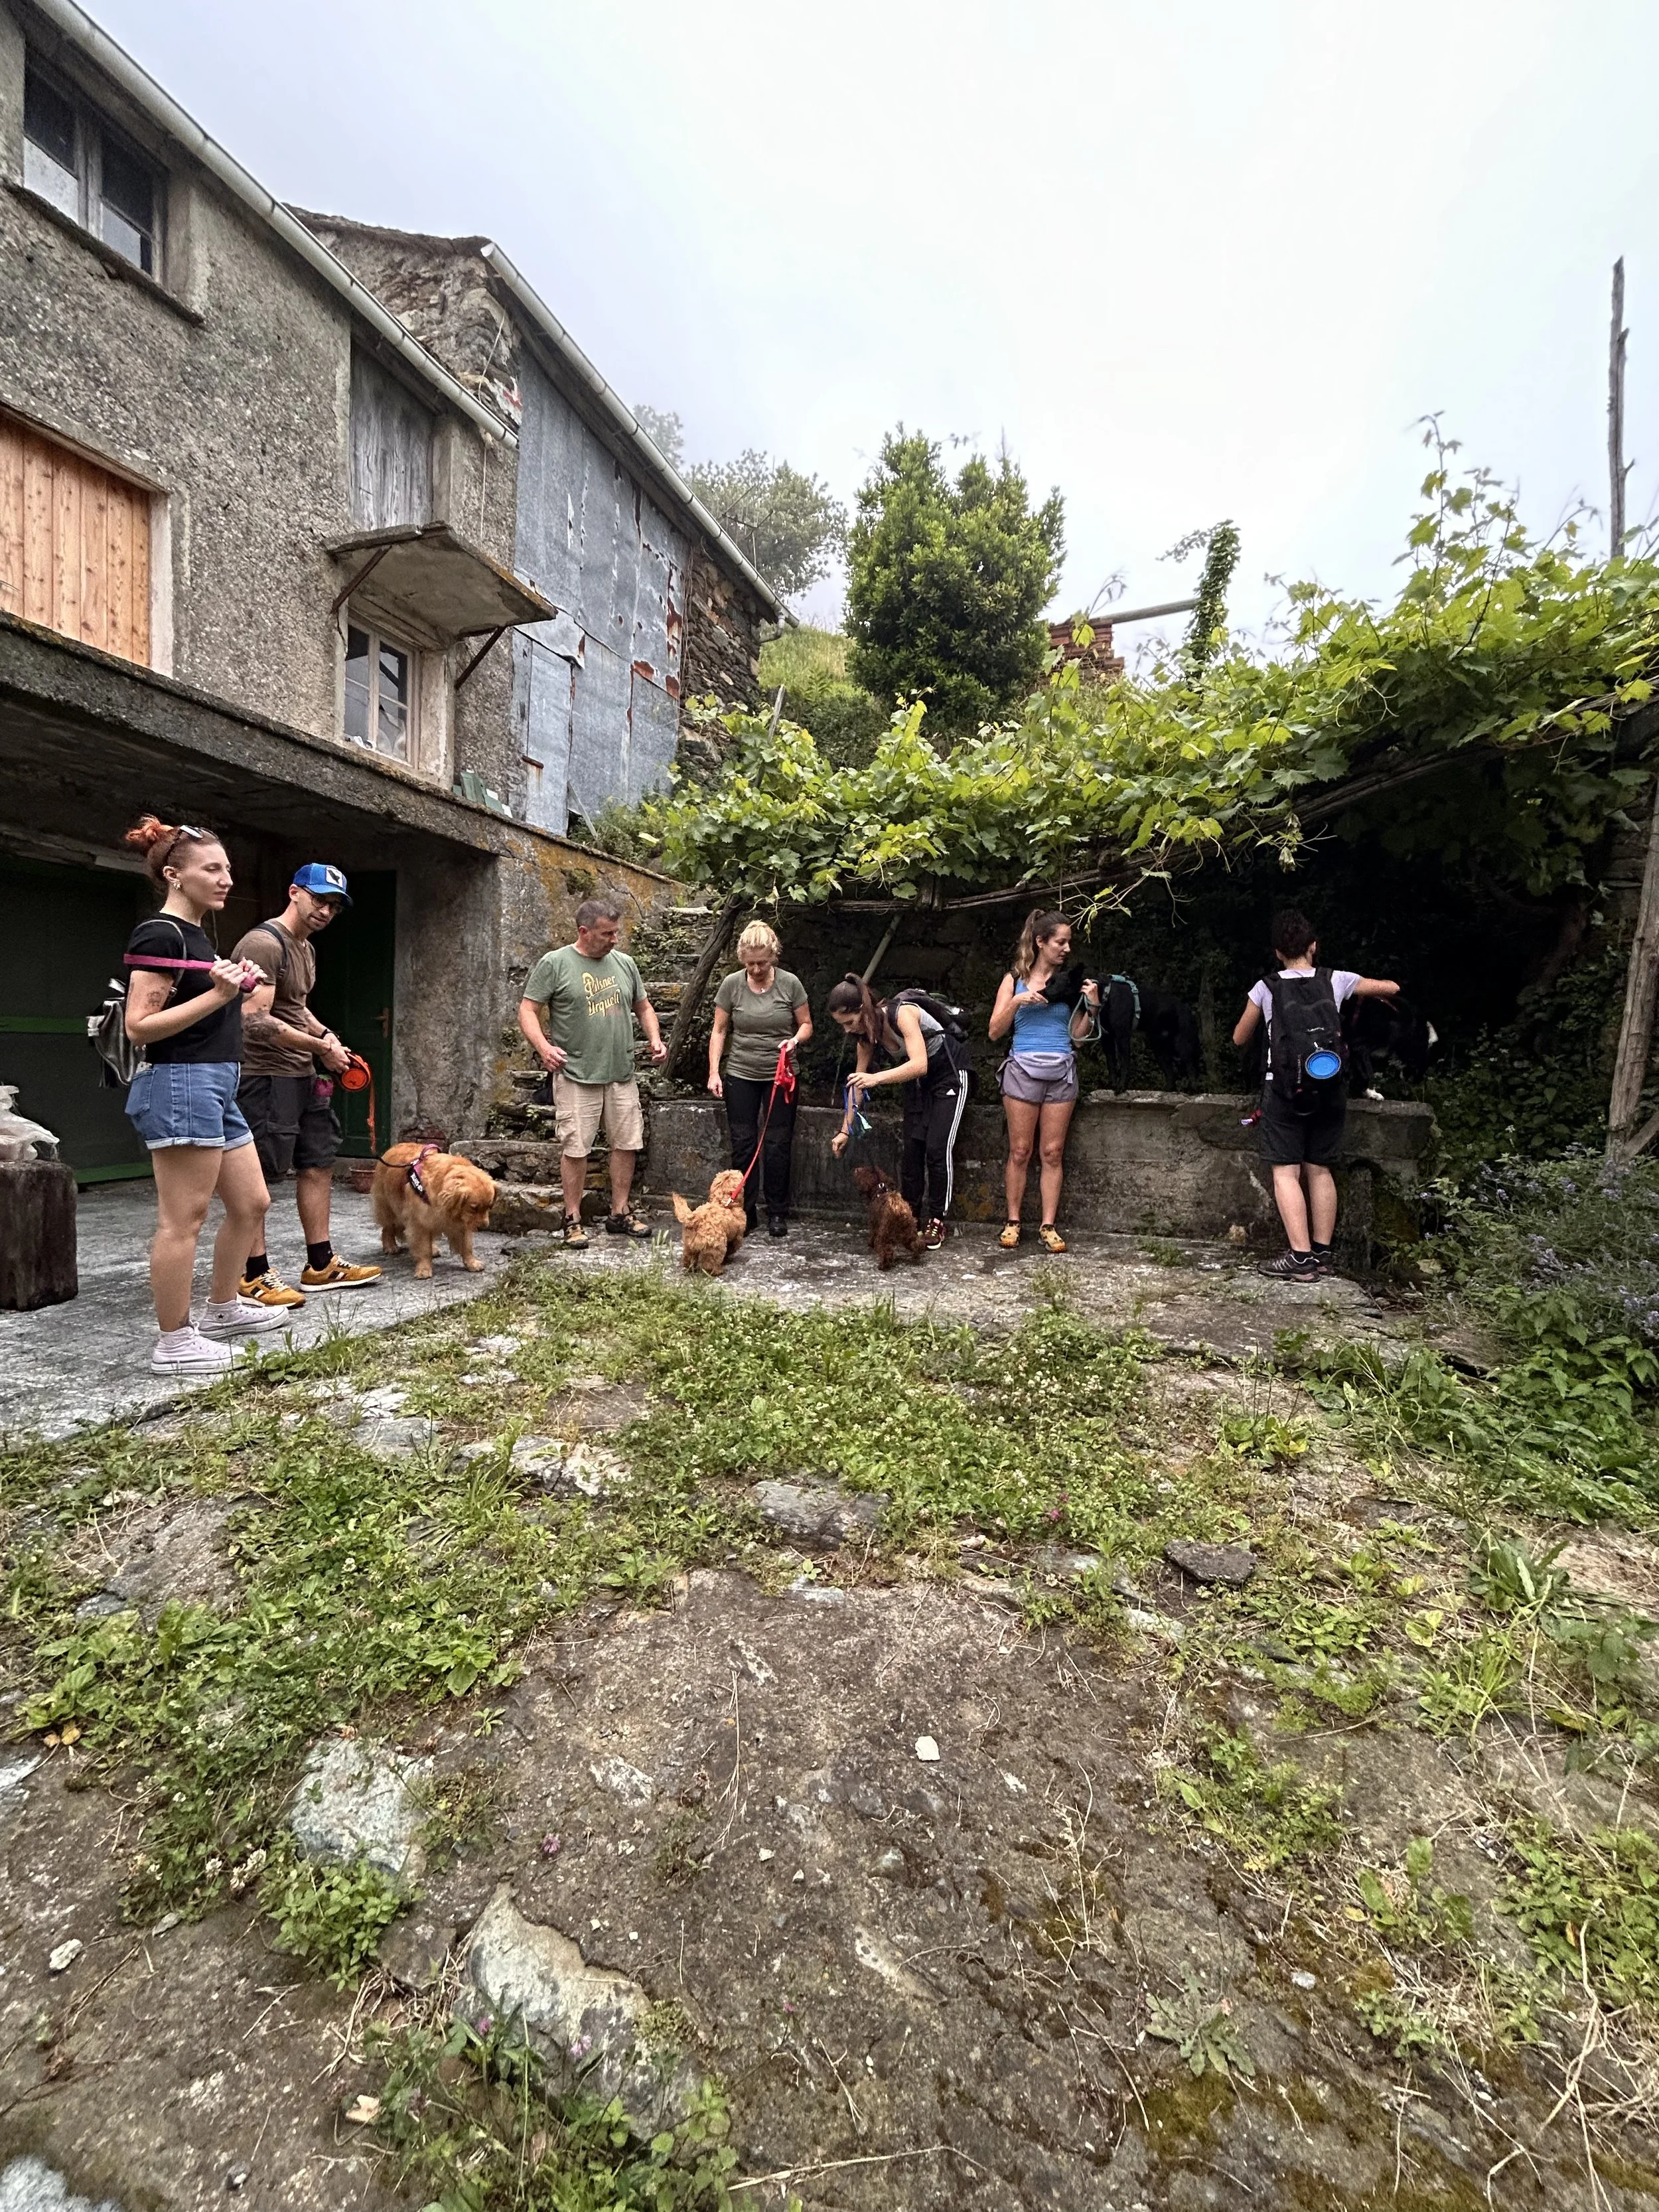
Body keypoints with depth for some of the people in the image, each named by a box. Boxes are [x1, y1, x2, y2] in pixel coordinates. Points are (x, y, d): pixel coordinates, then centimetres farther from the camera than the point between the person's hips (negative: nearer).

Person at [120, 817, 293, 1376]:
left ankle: (222, 1310, 30)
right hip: (179, 1085, -10)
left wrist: (238, 987, 11)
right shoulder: (160, 935, -11)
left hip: (215, 1087, 10)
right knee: (183, 1219, -3)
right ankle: (174, 1343, 8)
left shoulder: (196, 936, 18)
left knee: (251, 1204, 14)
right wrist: (218, 994, -21)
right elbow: (139, 1026, -16)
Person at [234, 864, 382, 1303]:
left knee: (318, 1165, 11)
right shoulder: (264, 943, -15)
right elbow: (258, 1023, -22)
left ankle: (321, 1265, 20)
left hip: (304, 1076, 10)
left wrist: (326, 1034, 11)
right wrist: (321, 1046, -15)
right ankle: (255, 1276, 7)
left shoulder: (306, 949, 17)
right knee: (258, 1177, -2)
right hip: (266, 1075, -10)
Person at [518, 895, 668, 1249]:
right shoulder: (554, 963, -3)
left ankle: (620, 1214, 21)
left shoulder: (624, 963, 11)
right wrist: (543, 1046, -21)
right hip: (576, 1075, -5)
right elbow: (528, 1010, -5)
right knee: (576, 1148, -1)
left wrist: (655, 1040, 4)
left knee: (627, 1143, 8)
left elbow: (644, 1008, 21)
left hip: (622, 1074, 5)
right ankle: (573, 1220, 12)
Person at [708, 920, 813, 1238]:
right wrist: (714, 1072, -5)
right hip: (741, 1076, 1)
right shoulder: (732, 985, -3)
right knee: (743, 1144, 3)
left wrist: (796, 1039, -18)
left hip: (781, 1076, -1)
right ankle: (745, 1211, 14)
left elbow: (806, 1025, 4)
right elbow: (719, 1031, 2)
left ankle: (777, 1213, 14)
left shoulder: (790, 984, -5)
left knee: (778, 1145, 3)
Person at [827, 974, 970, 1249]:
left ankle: (937, 1221, -2)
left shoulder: (902, 1014, -30)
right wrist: (846, 1130, 1)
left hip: (949, 1078, -7)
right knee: (912, 1148, 0)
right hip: (917, 1083, 7)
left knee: (937, 1149, -11)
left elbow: (920, 1065, -40)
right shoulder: (867, 1033, -7)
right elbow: (858, 1082, 1)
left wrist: (877, 1078, -52)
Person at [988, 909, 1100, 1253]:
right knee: (1020, 1151, 1)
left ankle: (1048, 1226, 9)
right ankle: (1013, 1222, 11)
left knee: (1053, 1153, 3)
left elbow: (1077, 1035, 9)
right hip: (1023, 1070, -2)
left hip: (1061, 1072, 2)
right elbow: (995, 1031, 1)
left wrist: (1092, 1006, -5)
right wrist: (1017, 1001, -12)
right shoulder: (1015, 979, 4)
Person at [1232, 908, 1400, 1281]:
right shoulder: (1335, 981, 4)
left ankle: (1301, 1258, -9)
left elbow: (1240, 1038, 11)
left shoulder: (1266, 988, -1)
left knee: (1286, 1172, -2)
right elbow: (1391, 988, 18)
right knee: (1320, 1170, 12)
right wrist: (1364, 995, 38)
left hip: (1284, 1090, -3)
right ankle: (1322, 1253, 16)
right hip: (1329, 1091, 4)